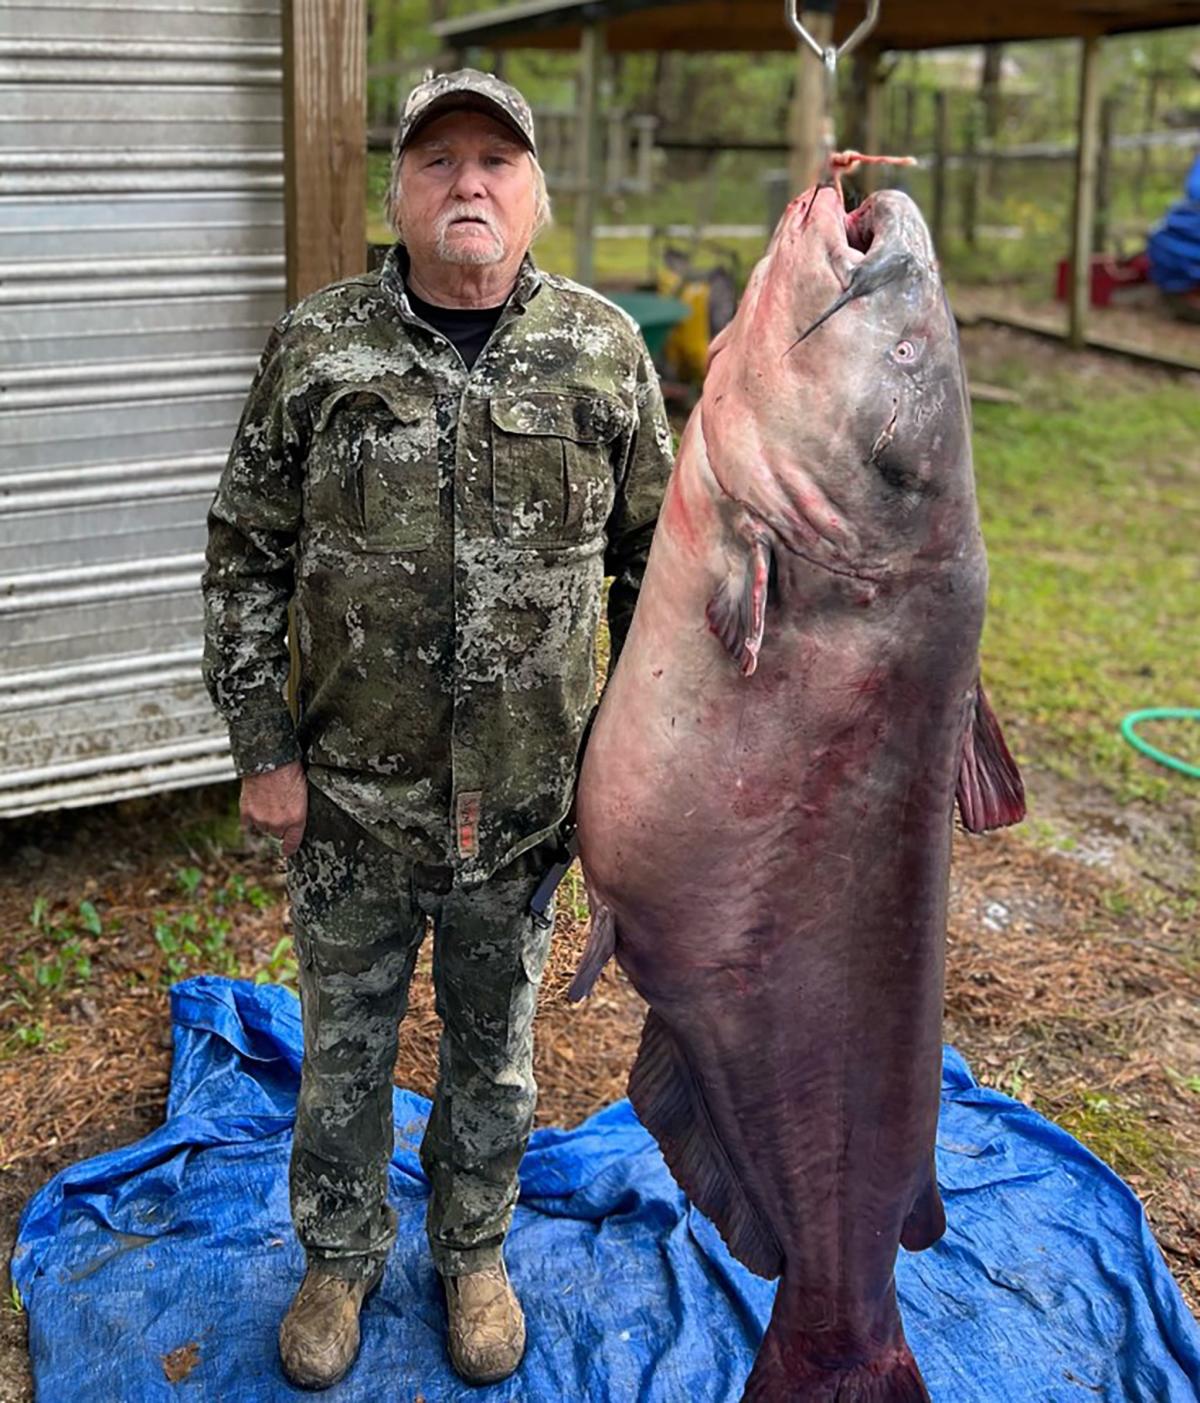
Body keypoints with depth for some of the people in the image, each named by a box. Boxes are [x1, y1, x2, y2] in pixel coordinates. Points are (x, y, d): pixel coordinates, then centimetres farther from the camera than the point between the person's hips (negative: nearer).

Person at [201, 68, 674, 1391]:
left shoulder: (605, 352, -3)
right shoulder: (316, 345, -5)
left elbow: (656, 563, 4)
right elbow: (245, 556, -1)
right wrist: (261, 747, -4)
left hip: (529, 793, 1)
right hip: (351, 794, 0)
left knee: (495, 1044, 18)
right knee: (344, 1040, 17)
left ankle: (473, 1252, 43)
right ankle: (339, 1259, 42)